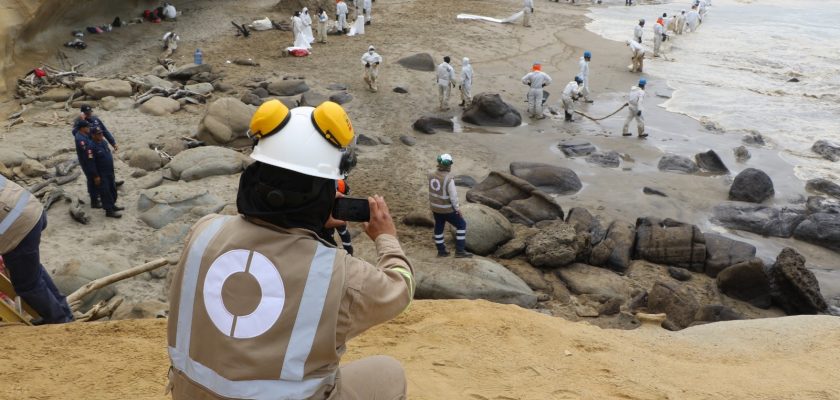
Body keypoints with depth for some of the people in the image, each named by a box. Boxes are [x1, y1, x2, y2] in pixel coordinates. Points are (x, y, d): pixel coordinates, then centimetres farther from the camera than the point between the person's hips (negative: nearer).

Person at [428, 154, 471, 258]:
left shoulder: (432, 174, -8)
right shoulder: (448, 179, -28)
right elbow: (453, 196, -23)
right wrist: (457, 208, -9)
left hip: (435, 206, 7)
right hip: (446, 208, -6)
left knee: (439, 227, 22)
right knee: (461, 225, 9)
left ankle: (441, 251, 33)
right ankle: (459, 251, 9)